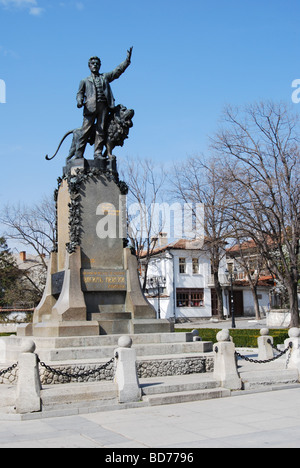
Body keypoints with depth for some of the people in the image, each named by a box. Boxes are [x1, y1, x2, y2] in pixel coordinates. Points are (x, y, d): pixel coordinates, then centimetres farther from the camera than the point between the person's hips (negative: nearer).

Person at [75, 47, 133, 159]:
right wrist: (79, 101, -7)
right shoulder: (85, 81, 24)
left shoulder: (105, 77, 25)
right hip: (90, 106, -1)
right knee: (86, 129, -9)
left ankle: (98, 153, -6)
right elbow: (80, 93, 16)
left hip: (103, 106, 2)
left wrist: (127, 59, 7)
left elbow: (118, 70, 18)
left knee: (101, 130, -6)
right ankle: (79, 154, -8)